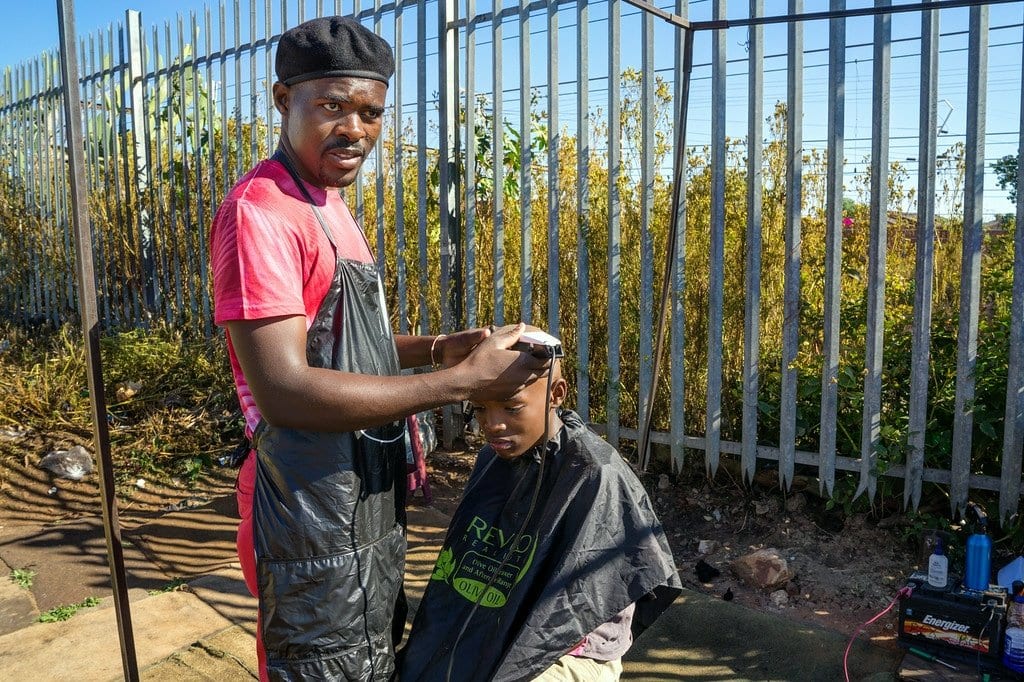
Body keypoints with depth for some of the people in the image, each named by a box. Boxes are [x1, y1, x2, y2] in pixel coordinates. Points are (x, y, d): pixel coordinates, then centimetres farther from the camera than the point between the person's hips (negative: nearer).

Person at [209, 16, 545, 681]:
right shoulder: (260, 210, -19)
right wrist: (462, 381, -26)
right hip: (314, 522, -9)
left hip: (372, 501, 9)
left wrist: (439, 348, 0)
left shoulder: (330, 203, 10)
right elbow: (283, 390, -28)